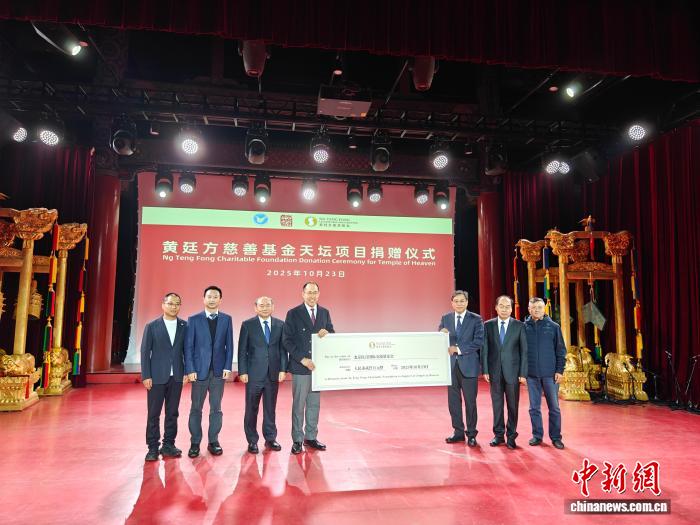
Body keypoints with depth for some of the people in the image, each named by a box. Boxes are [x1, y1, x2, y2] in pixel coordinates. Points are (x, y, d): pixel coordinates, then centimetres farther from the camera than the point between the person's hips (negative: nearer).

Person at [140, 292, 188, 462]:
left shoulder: (184, 326, 4)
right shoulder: (152, 326, 0)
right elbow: (145, 352, -1)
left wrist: (187, 371, -1)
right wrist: (146, 376, -6)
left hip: (176, 377, 2)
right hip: (157, 377, -2)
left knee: (172, 413, 9)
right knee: (153, 414, 4)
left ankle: (168, 445, 19)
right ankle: (153, 448, 15)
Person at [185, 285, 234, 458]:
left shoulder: (226, 319, 5)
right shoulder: (194, 319, 0)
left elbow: (229, 345, 4)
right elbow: (188, 346, -2)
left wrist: (227, 367, -3)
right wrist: (190, 369, -9)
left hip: (218, 371, 1)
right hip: (199, 370, -1)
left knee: (216, 408, 8)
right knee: (196, 408, 6)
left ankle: (213, 442, 18)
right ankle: (195, 443, 18)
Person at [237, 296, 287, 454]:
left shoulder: (280, 325, 5)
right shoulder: (247, 325, -1)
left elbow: (283, 349, 6)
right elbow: (242, 350, -2)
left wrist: (283, 369, -1)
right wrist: (242, 372, -7)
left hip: (273, 374, 2)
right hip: (254, 374, -2)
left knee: (270, 408, 11)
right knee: (251, 409, 6)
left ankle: (270, 438, 24)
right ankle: (252, 441, 19)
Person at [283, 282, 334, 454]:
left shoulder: (324, 313, 8)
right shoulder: (293, 314, -6)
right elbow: (287, 341, -9)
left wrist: (327, 333, -14)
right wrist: (303, 359, -16)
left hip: (319, 365, 4)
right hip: (300, 366, -4)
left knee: (314, 404, 12)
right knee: (298, 405, 4)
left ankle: (311, 437, 24)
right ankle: (297, 440, 16)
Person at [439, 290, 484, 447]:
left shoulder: (476, 319, -2)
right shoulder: (445, 319, 8)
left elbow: (479, 342, -11)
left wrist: (459, 349, -16)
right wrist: (441, 334, -17)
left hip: (468, 365, -3)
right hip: (451, 365, 3)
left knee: (470, 401, 4)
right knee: (453, 401, 9)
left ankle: (471, 434, 17)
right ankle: (458, 432, 22)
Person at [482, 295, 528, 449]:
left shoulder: (519, 326, 0)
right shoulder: (488, 325, 4)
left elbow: (524, 351, -1)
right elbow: (484, 349, 3)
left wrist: (523, 373, -6)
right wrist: (485, 370, -3)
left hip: (512, 371, -1)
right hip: (494, 371, 1)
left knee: (513, 405, 5)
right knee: (497, 404, 8)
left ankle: (511, 436, 17)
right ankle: (498, 435, 20)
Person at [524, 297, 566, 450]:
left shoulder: (553, 327, 2)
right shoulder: (524, 327, 3)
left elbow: (561, 350, 3)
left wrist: (560, 370, -4)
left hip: (550, 373, -1)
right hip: (531, 374, 1)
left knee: (554, 407, 5)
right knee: (534, 407, 8)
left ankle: (556, 437, 17)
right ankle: (537, 435, 19)